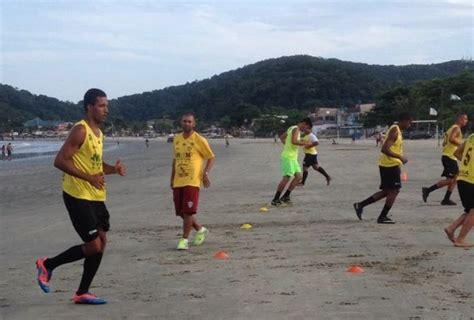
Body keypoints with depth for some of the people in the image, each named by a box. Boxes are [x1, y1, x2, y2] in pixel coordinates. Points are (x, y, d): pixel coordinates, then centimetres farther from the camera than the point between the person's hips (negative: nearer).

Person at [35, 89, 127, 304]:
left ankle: (82, 293, 17)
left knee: (101, 243, 7)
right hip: (78, 196, -9)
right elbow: (60, 161, -21)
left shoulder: (98, 133, 13)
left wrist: (113, 169, 4)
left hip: (96, 196, 9)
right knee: (93, 246, -9)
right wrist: (88, 178, -24)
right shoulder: (80, 130, -15)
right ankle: (47, 265, 11)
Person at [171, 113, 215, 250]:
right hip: (178, 181, 6)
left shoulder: (199, 140, -6)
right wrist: (172, 179, 19)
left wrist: (205, 173, -12)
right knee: (181, 211, 9)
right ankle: (200, 230, 30)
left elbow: (211, 157, 0)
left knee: (188, 211, -11)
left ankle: (184, 239, -1)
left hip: (192, 181, -6)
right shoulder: (176, 139, 12)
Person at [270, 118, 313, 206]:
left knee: (298, 177, 8)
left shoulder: (292, 128, 17)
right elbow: (294, 141, -29)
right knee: (286, 178, -12)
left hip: (293, 158, 10)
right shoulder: (296, 129, -13)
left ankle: (285, 196, 11)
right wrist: (305, 143, -18)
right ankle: (275, 199, -7)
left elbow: (282, 137, 27)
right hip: (288, 157, -10)